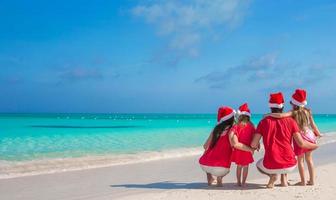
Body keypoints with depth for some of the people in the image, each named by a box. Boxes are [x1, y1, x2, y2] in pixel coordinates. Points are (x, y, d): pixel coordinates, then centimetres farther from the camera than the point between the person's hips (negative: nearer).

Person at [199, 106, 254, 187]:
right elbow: (235, 144, -20)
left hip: (204, 165, 3)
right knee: (226, 169, 32)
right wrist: (250, 149, -8)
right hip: (220, 168, -3)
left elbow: (206, 146, 11)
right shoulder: (230, 130, -2)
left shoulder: (216, 129, 11)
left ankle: (210, 178, 20)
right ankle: (219, 177, 1)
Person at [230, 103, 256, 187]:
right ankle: (243, 182, 10)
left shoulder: (237, 125, -7)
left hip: (238, 149, 1)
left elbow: (231, 134, -16)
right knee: (246, 166, 11)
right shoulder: (251, 126, -4)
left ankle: (239, 182, 21)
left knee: (239, 166, 16)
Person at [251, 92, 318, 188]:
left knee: (259, 164, 34)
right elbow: (301, 143, -2)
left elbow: (253, 145, -4)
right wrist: (314, 145, 18)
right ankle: (284, 177, 15)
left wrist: (256, 145, 21)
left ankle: (272, 175, 3)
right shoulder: (290, 121, 0)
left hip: (271, 166, -2)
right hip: (290, 165, 2)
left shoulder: (264, 121, -1)